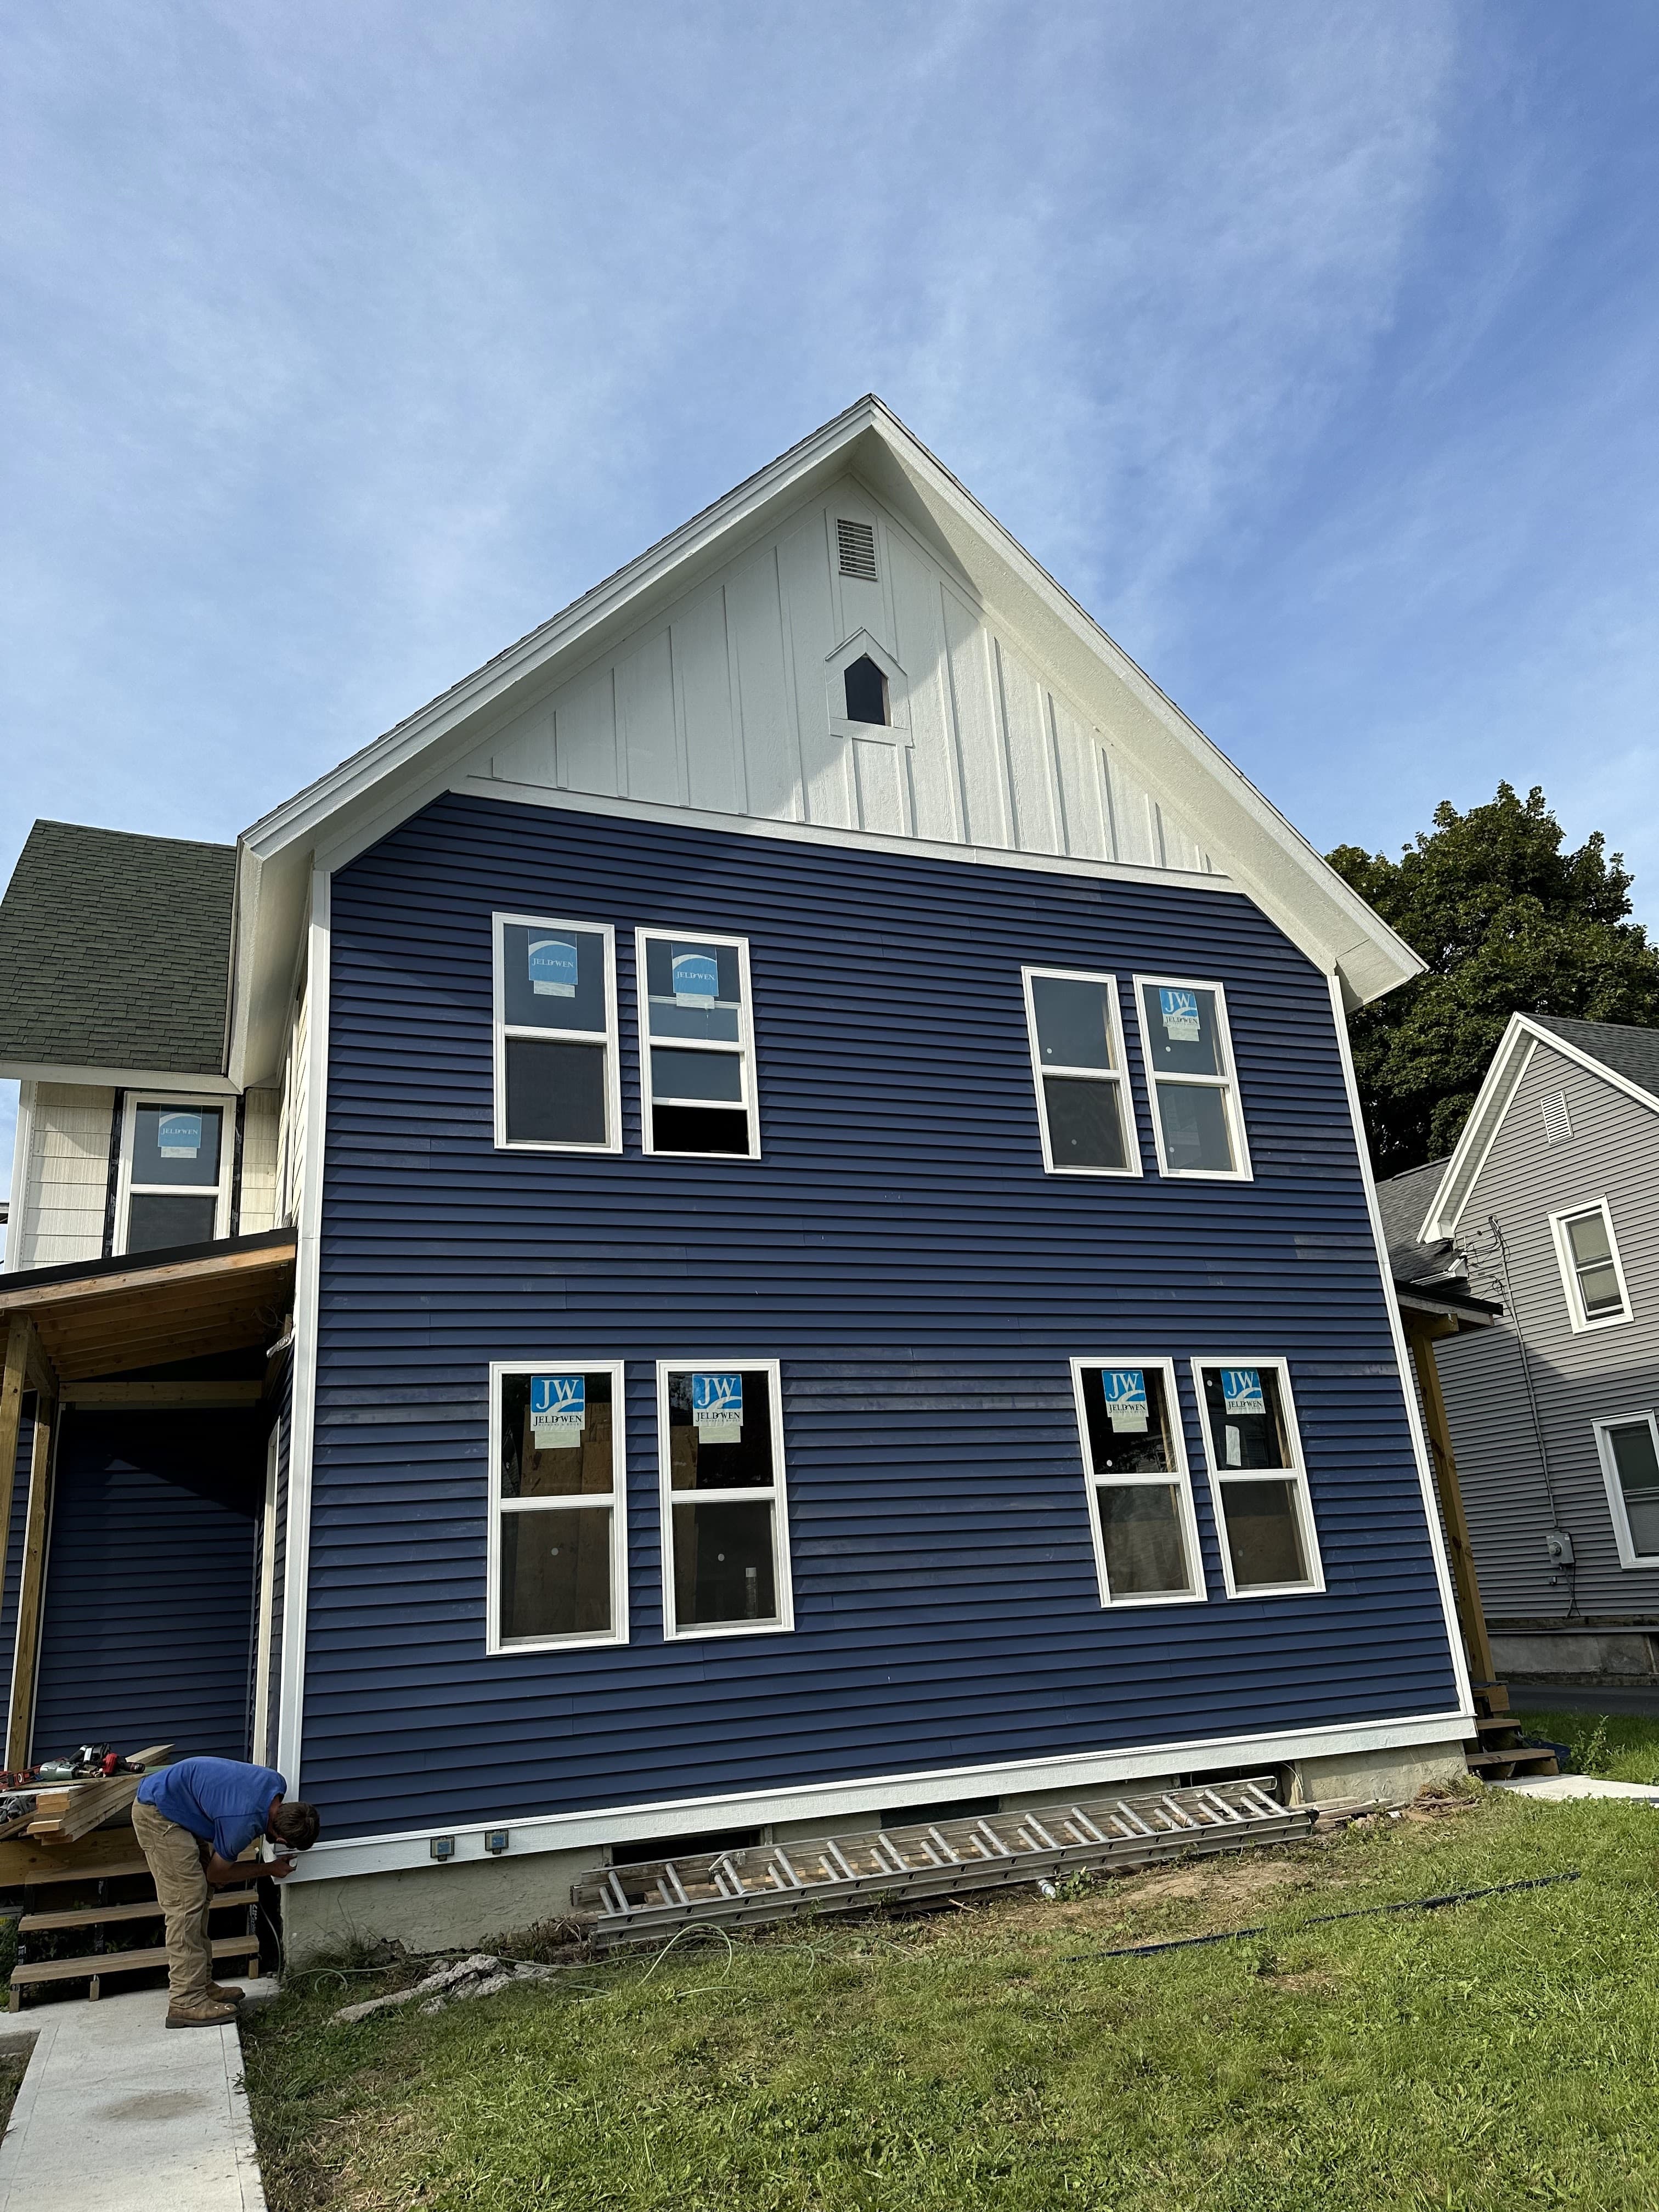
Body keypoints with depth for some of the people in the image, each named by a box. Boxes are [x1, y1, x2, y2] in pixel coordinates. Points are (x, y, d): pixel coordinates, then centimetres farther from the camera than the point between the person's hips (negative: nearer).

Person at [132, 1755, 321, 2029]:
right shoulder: (243, 1823, -28)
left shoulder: (277, 1784, -7)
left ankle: (202, 1983, 16)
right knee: (187, 1901, -11)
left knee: (202, 1894, 10)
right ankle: (185, 2002, -8)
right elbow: (216, 1873, -8)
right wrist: (268, 1869, 2)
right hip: (157, 1813, -10)